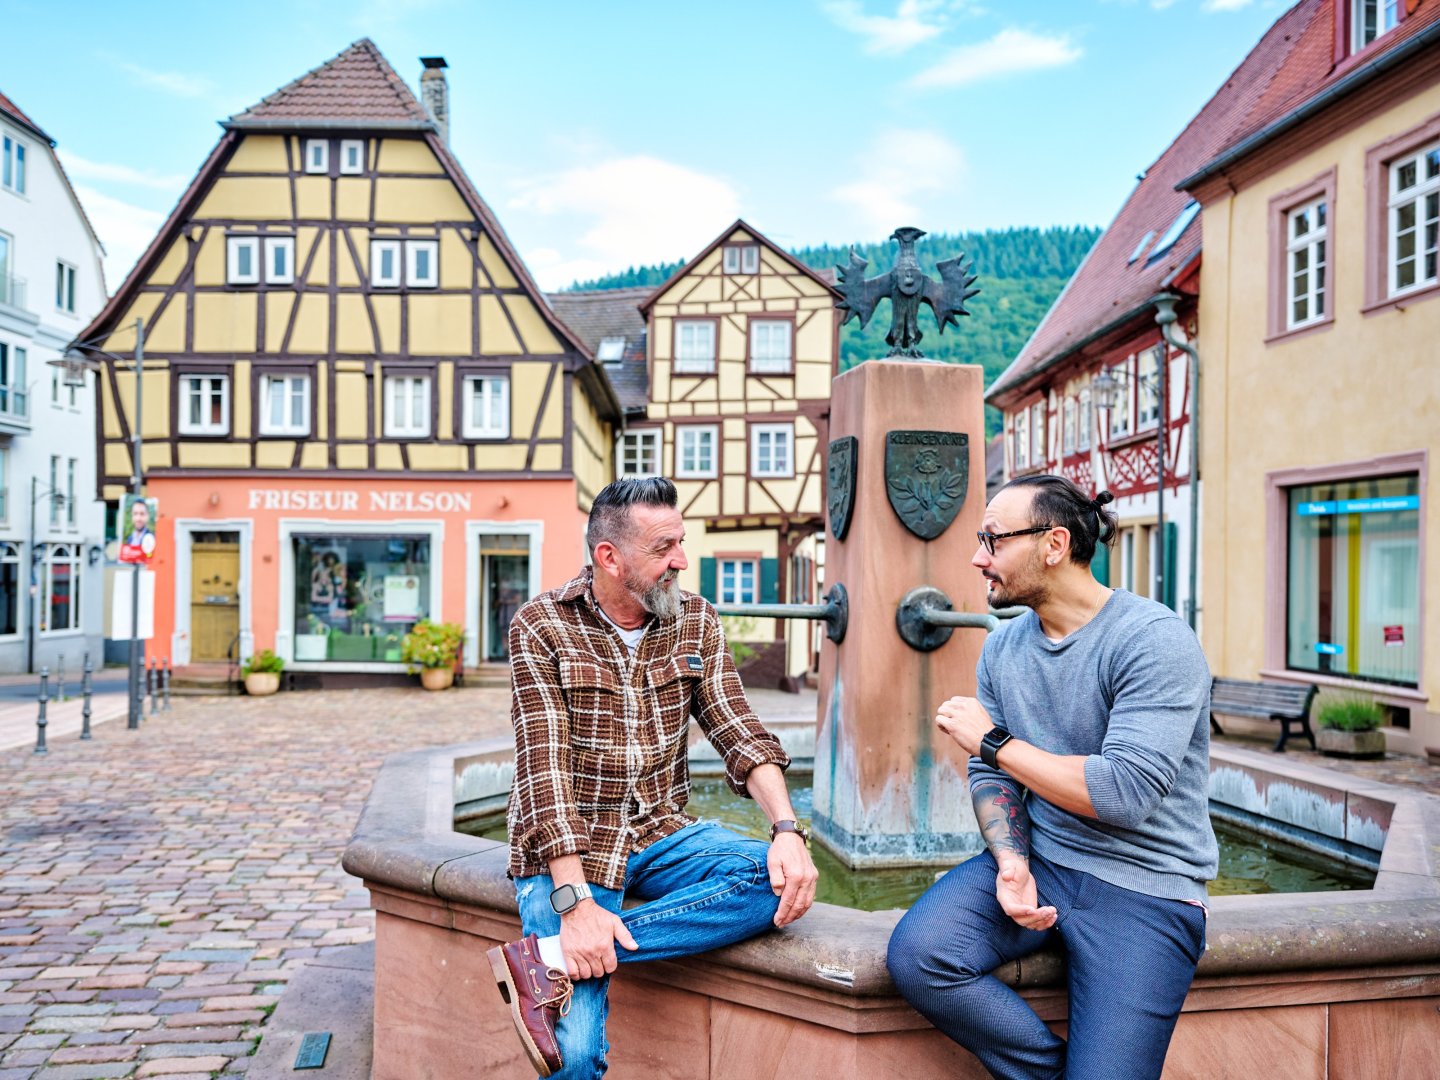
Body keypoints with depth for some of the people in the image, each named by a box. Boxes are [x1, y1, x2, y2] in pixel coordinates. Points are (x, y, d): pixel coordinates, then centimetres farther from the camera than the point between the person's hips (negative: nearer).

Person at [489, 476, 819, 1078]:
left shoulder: (696, 623, 5)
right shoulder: (540, 625, -8)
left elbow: (738, 733, -1)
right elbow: (544, 765, -15)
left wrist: (787, 828, -19)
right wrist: (573, 900, -24)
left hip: (660, 834, 5)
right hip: (569, 847, -5)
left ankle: (548, 959, -24)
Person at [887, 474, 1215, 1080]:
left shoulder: (1155, 639, -15)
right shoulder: (1002, 647, 6)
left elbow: (1125, 792, -23)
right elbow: (990, 776, 7)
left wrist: (994, 740, -14)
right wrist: (1011, 862, -13)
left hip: (1142, 885, -5)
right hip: (1035, 860, 5)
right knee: (916, 956, -20)